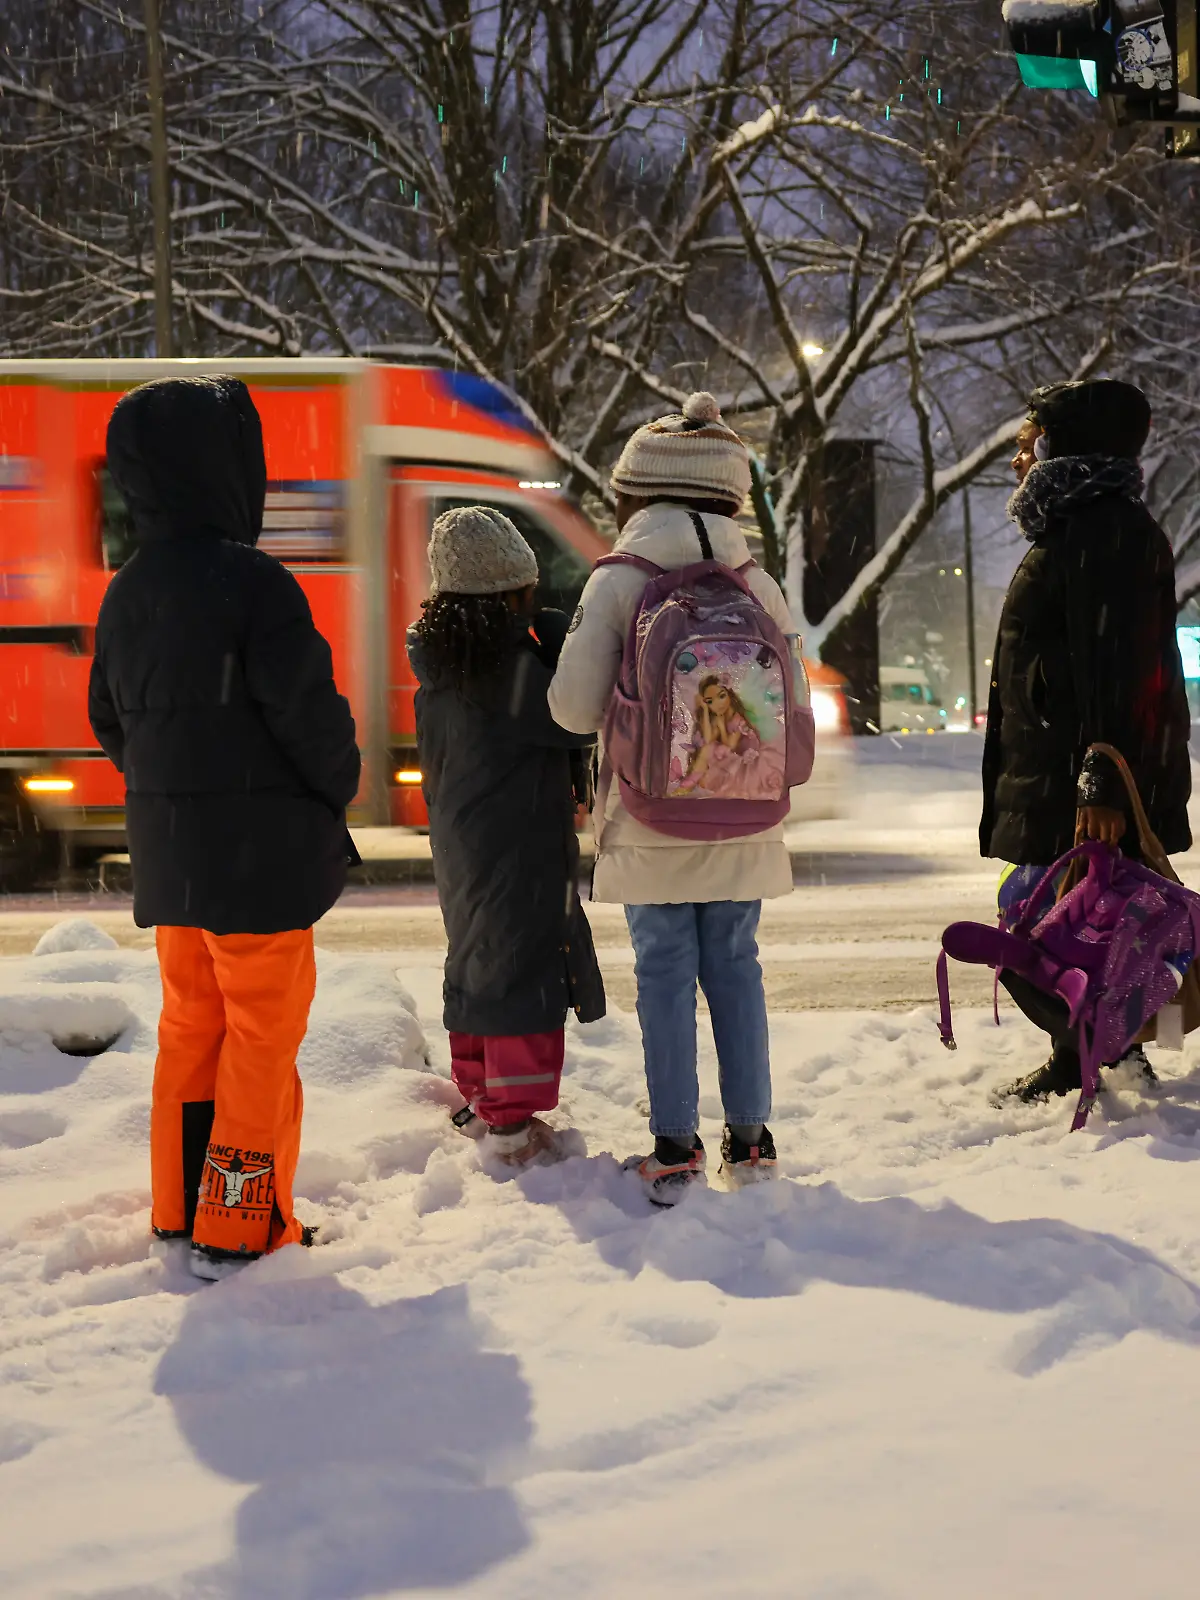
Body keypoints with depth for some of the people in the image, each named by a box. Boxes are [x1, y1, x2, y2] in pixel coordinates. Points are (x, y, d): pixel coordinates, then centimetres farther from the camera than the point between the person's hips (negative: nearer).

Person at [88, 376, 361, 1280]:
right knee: (263, 1035, 0)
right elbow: (307, 708, -17)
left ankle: (183, 1211, 23)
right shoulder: (251, 584, -17)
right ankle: (238, 1230, 2)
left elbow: (111, 719, 15)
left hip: (168, 854, 7)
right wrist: (338, 791, 0)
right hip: (259, 851, -7)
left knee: (190, 1027, 16)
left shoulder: (127, 595, 8)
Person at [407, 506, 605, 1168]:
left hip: (459, 841, 8)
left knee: (476, 955, 19)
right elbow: (579, 721, -16)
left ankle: (477, 1098, 30)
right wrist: (558, 636, -7)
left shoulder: (439, 665, 4)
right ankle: (512, 1123, -5)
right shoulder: (513, 665, -20)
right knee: (524, 964, -4)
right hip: (519, 846, -8)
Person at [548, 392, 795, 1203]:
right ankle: (750, 1137, 16)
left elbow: (574, 706, -10)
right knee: (736, 966, 12)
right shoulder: (760, 587, -1)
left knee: (665, 974, 4)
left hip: (653, 826, -3)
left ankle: (677, 1147, 6)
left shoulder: (617, 584, -9)